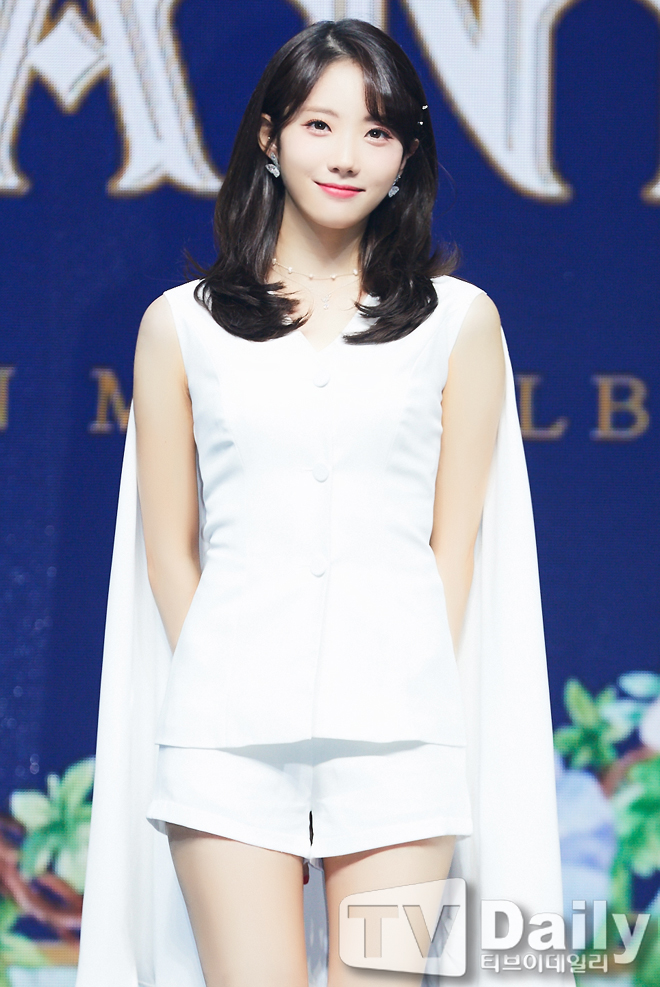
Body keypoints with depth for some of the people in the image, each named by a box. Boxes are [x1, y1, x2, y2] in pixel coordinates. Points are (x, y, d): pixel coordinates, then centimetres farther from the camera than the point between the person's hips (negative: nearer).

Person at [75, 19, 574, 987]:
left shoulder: (459, 320, 11)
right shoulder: (182, 324, 11)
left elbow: (455, 541, 10)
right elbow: (169, 546, 12)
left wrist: (420, 697, 1)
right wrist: (223, 688, 3)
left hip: (397, 723, 0)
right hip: (227, 725, 0)